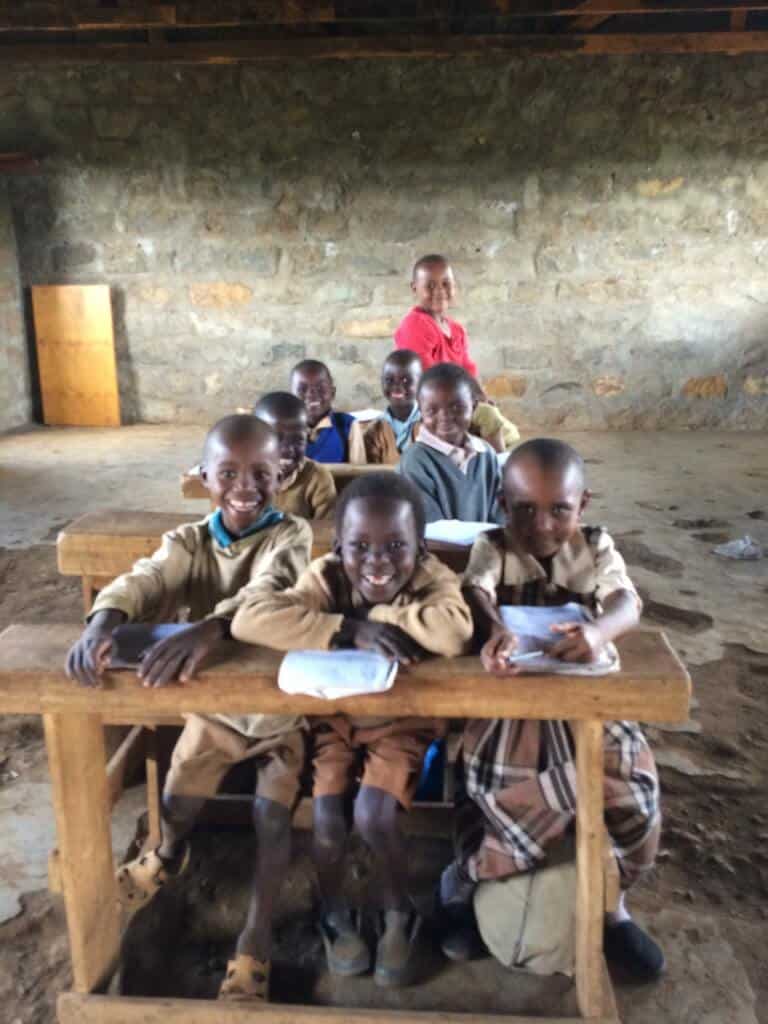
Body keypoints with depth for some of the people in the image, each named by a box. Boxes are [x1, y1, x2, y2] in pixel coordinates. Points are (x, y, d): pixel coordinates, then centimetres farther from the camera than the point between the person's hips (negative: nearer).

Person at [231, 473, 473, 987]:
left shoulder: (433, 578, -19)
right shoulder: (326, 578, -19)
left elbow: (456, 632, -43)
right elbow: (249, 619, -34)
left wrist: (380, 613, -31)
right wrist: (350, 630, -38)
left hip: (403, 720, -1)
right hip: (333, 715, 1)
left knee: (374, 816, -18)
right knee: (328, 817, -13)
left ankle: (398, 913, 16)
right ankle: (335, 914, 22)